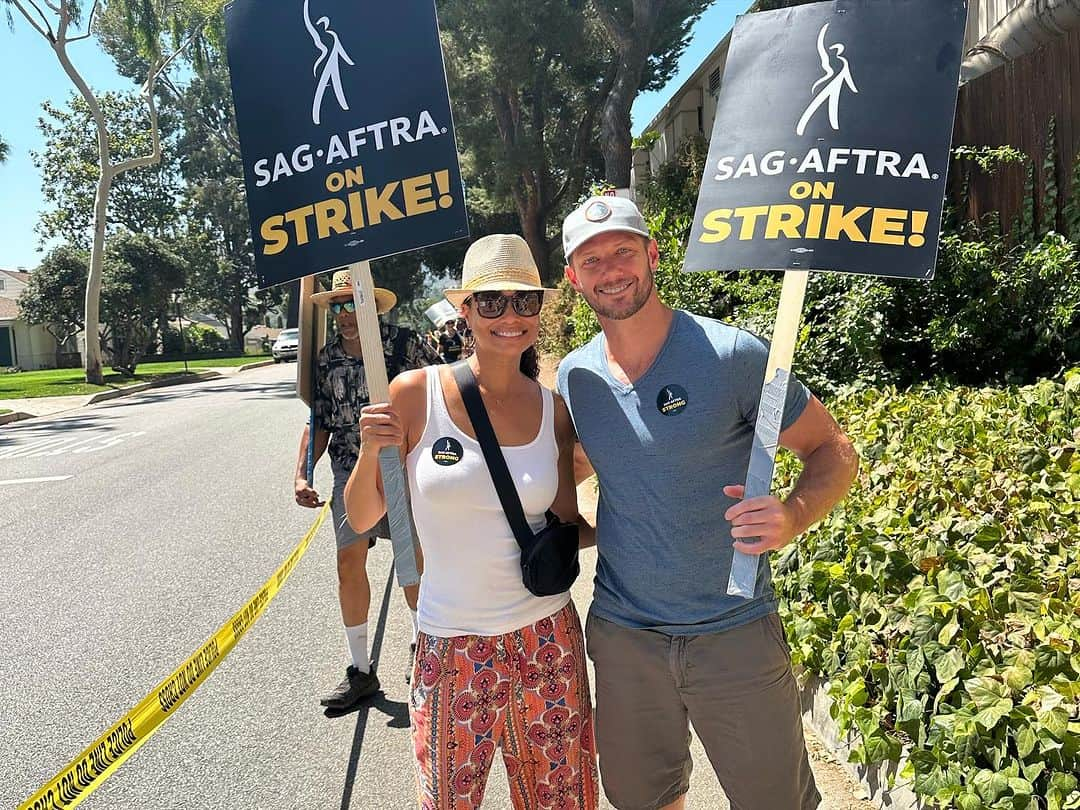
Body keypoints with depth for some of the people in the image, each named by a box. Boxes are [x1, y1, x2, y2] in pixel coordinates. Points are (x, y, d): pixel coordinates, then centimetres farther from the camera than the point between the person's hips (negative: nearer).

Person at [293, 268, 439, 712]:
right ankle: (360, 670, 17)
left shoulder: (404, 342, -7)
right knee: (349, 564, 2)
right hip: (351, 471, 3)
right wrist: (301, 475, -1)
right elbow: (318, 422, 9)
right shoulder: (325, 359, 4)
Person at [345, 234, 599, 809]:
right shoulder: (417, 393, -9)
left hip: (549, 640, 2)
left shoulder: (555, 412, -2)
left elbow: (568, 525, 6)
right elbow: (362, 516, -2)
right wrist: (370, 451, -19)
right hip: (451, 648, -2)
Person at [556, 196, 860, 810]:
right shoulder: (573, 377, -1)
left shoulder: (732, 355, -14)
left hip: (734, 634, -3)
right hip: (622, 633, 4)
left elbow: (834, 451, -9)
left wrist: (794, 515, -28)